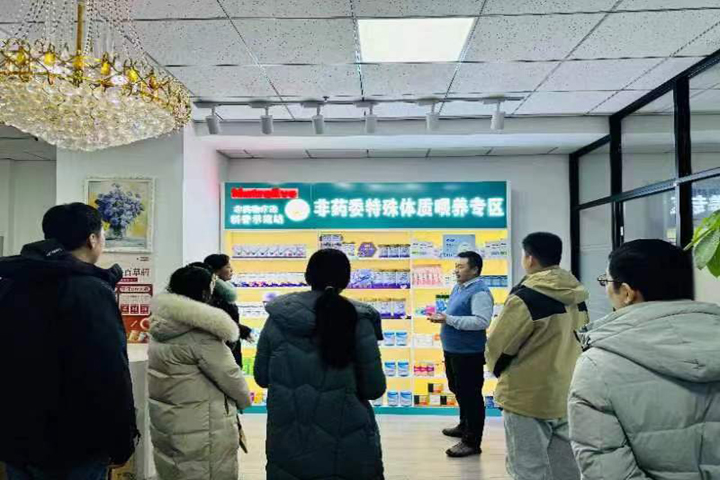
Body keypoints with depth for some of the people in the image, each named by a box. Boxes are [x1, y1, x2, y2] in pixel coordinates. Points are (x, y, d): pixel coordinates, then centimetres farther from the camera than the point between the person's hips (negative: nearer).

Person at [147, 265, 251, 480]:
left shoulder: (161, 327, 4)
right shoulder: (200, 333, -21)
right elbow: (229, 375, -15)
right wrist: (244, 399, 3)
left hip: (166, 424, 9)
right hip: (201, 430, -8)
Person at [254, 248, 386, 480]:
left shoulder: (278, 317, -5)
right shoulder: (357, 320, -13)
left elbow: (261, 377, 4)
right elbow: (374, 388, -8)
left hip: (288, 444, 2)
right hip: (345, 448, -2)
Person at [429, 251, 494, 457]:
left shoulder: (480, 291, -19)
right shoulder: (458, 287, 11)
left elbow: (482, 321, -29)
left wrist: (448, 320, -28)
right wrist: (442, 317, 4)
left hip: (469, 353, -10)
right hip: (453, 349, 10)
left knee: (470, 395, 0)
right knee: (458, 390, 23)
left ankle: (472, 442, 10)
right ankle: (464, 425, 42)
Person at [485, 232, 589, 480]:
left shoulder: (525, 298, -19)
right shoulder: (577, 298, 3)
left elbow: (496, 348, -12)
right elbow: (576, 341, 12)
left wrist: (501, 371, 8)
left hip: (528, 398, -7)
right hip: (567, 397, 7)